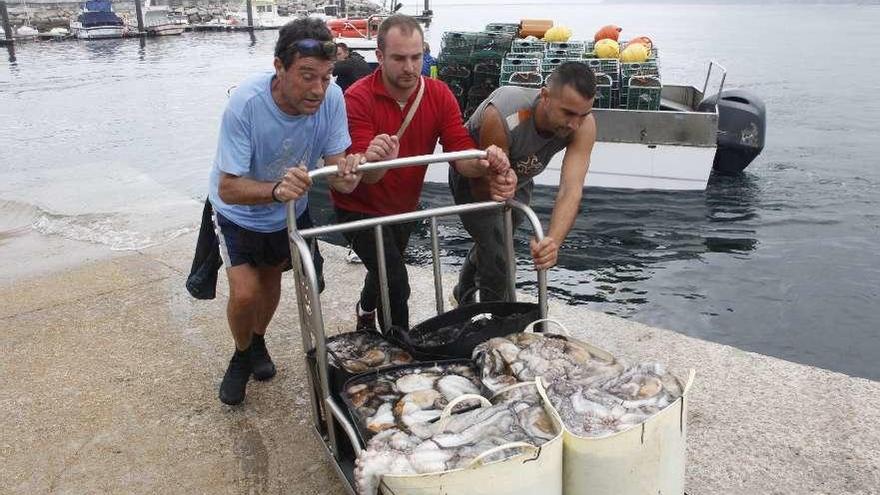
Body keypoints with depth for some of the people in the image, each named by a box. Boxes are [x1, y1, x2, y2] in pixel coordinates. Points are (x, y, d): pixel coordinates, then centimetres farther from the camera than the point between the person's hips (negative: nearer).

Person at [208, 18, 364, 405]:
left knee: (271, 277, 22)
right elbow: (227, 188, -36)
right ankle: (241, 356, 19)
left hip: (290, 213, 4)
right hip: (238, 213, -3)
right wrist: (276, 189, -55)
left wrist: (345, 174, -50)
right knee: (245, 293, -14)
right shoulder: (246, 103, -37)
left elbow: (335, 164, -25)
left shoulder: (331, 98, -28)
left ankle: (258, 342, 51)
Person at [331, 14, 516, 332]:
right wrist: (375, 161, -59)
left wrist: (485, 164, -44)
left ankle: (366, 313, 61)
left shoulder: (439, 95, -14)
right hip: (359, 208, -5)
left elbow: (462, 153, -21)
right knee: (396, 283, -20)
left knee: (386, 269, 28)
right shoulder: (358, 98, -26)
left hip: (404, 206, 5)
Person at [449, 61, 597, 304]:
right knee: (497, 258, -16)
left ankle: (464, 297, 53)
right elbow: (484, 189, -32)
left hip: (518, 178, 5)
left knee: (492, 243, 24)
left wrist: (554, 241, -57)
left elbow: (571, 190, -42)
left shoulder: (584, 125, -32)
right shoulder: (502, 116, -42)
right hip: (474, 180, -5)